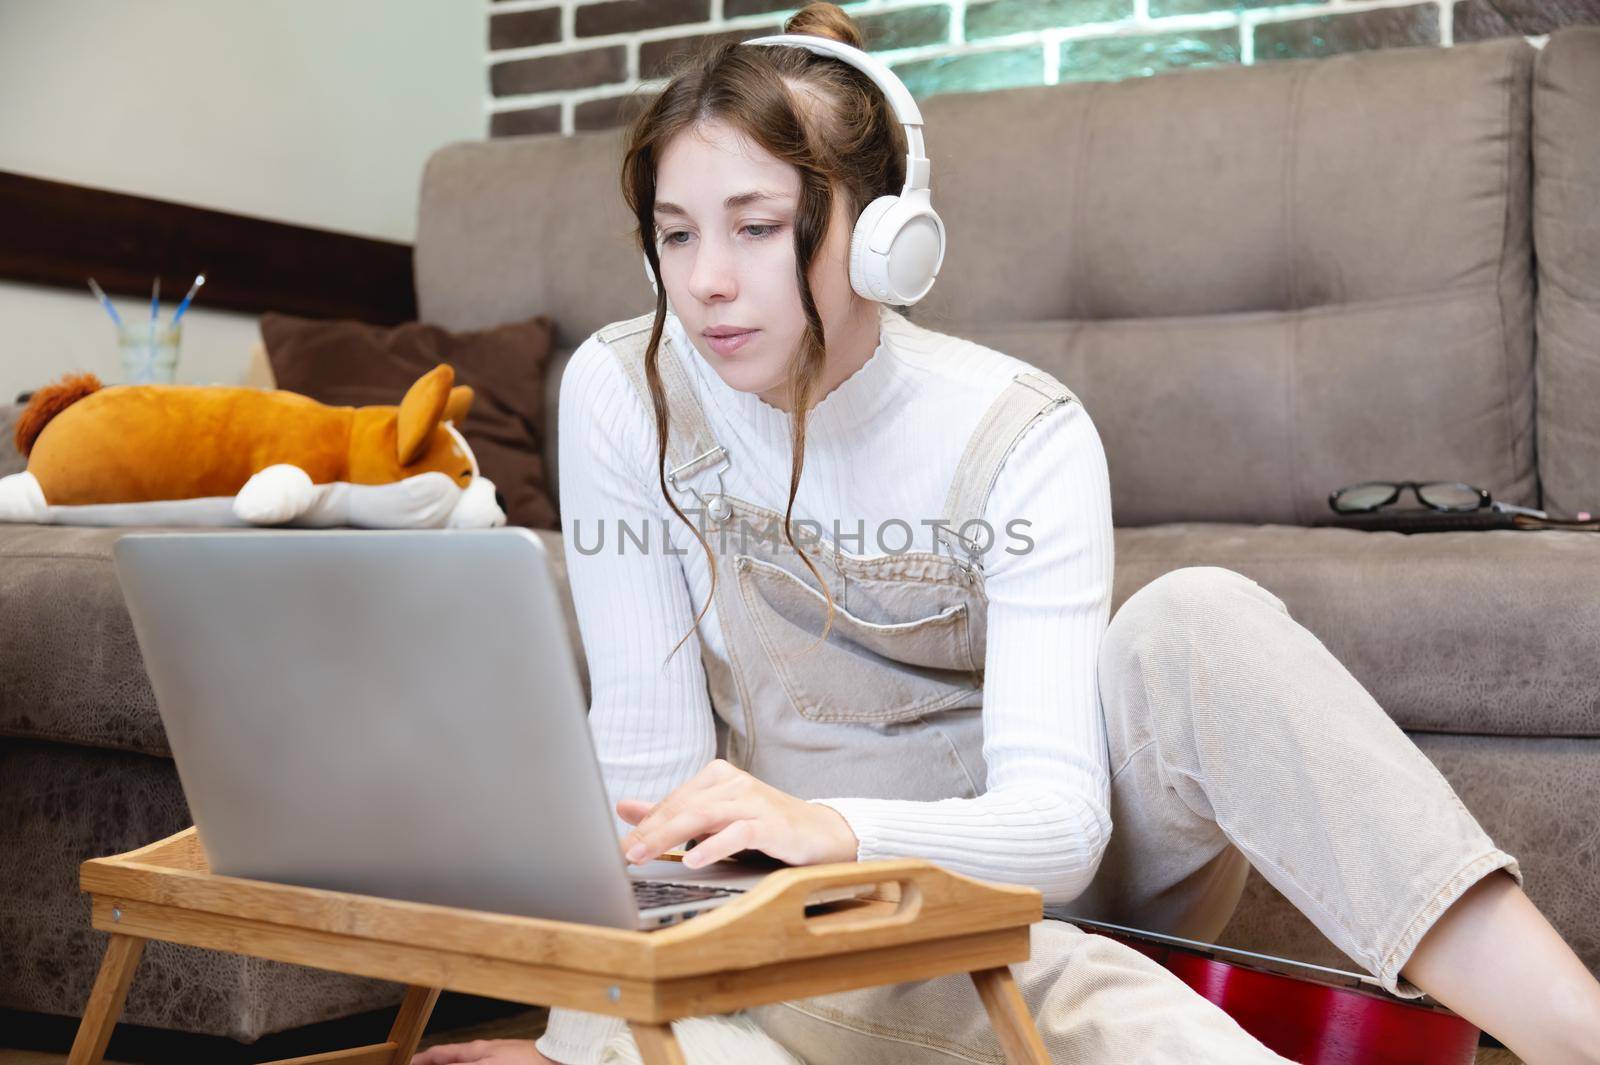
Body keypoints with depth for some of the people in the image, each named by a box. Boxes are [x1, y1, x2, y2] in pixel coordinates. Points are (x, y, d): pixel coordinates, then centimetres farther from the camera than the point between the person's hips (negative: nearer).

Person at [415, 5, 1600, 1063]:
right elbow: (647, 763, -11)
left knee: (1198, 617, -31)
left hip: (1044, 867, 0)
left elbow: (1057, 823, -27)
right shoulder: (622, 395, -12)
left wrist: (833, 829, -46)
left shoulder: (1017, 432, -16)